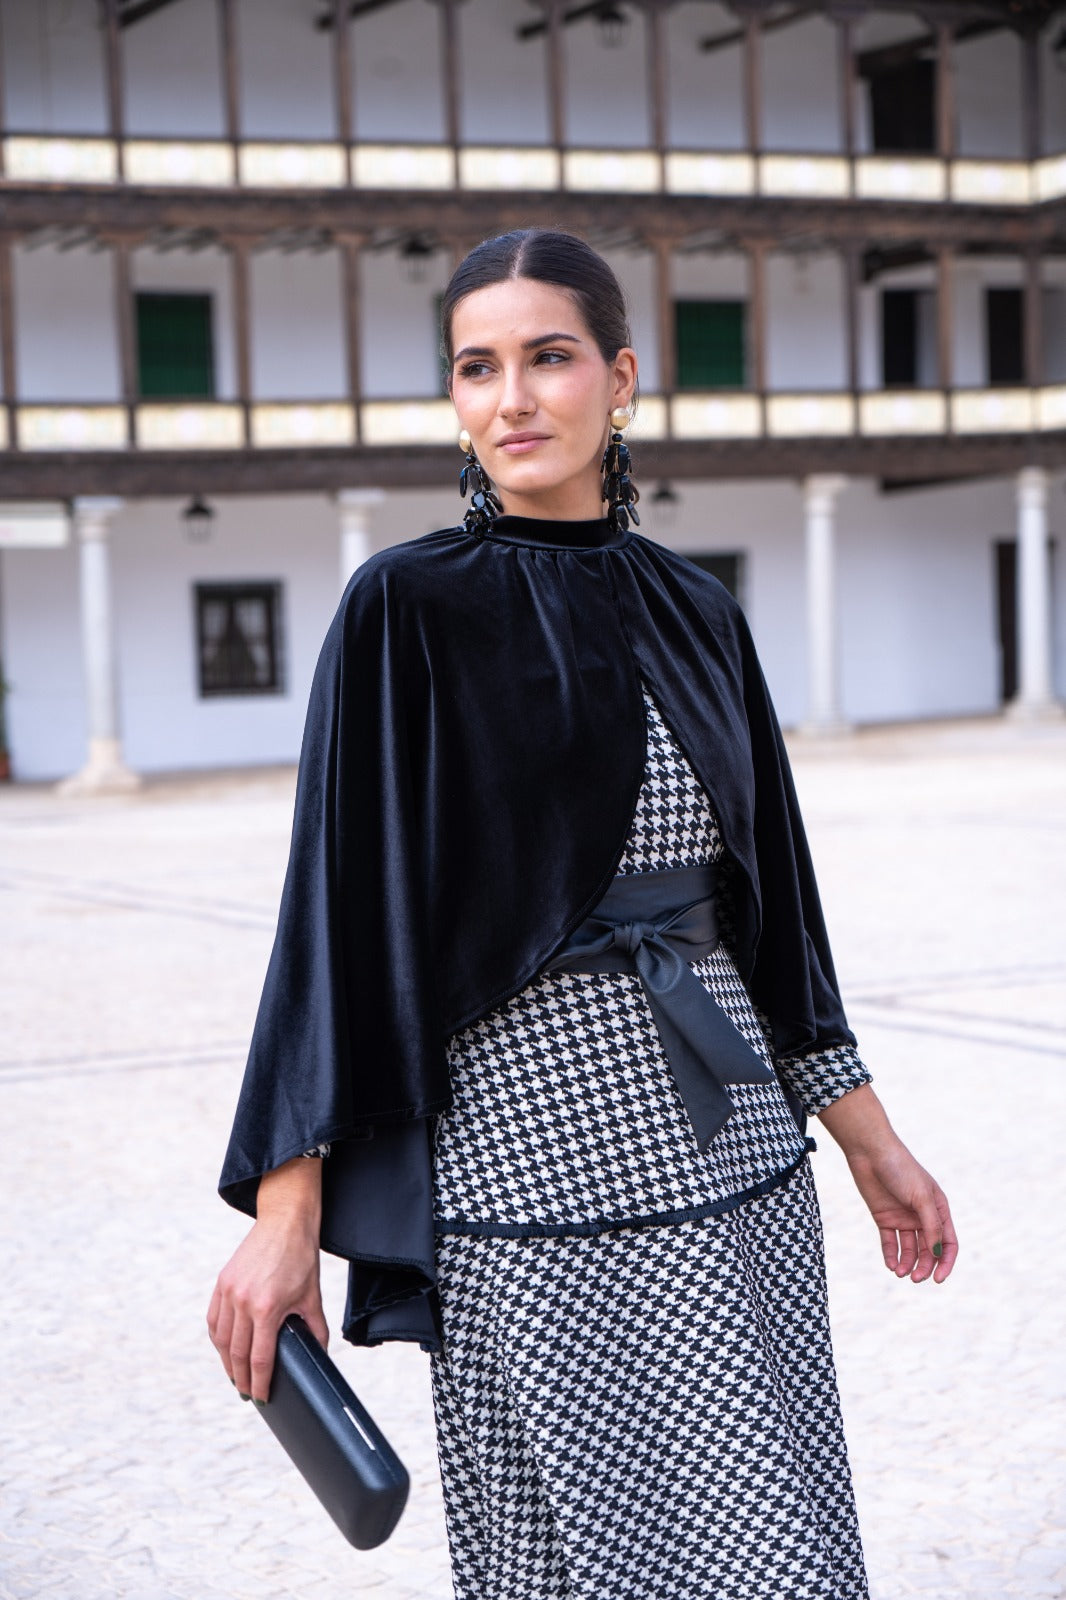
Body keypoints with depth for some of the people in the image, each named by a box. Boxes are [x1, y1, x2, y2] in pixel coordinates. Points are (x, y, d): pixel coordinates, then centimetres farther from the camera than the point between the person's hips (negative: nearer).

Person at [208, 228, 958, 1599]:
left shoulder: (693, 613, 10)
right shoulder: (407, 609, -5)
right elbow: (334, 904, -7)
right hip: (534, 1160, -5)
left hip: (730, 1145, 5)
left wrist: (870, 1141, 15)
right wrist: (283, 1212, -12)